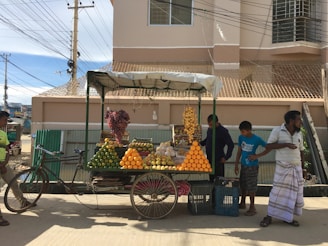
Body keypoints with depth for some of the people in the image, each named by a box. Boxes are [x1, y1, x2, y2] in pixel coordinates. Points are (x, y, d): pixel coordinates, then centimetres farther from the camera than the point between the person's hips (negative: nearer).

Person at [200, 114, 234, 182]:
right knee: (211, 178, 14)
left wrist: (226, 157, -13)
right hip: (209, 158, 7)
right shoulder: (209, 129, 7)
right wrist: (200, 143, 9)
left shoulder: (223, 131, -14)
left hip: (218, 159, -7)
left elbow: (231, 145, -13)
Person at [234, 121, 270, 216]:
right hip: (243, 165, 5)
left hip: (252, 166, -5)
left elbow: (269, 148, -7)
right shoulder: (241, 137, -1)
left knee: (251, 187, -1)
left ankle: (252, 207, 10)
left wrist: (257, 156, -14)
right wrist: (236, 164, 6)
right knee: (243, 185, 16)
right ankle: (242, 203, 33)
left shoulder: (257, 139, -15)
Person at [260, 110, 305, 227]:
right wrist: (286, 144, -22)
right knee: (277, 191, -3)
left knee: (294, 192, 7)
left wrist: (303, 167, 12)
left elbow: (301, 150, 15)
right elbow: (269, 145, -13)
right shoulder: (277, 131, -8)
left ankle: (288, 217, 20)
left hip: (296, 168, 5)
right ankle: (269, 216, 8)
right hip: (282, 167, -5)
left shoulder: (299, 134, 8)